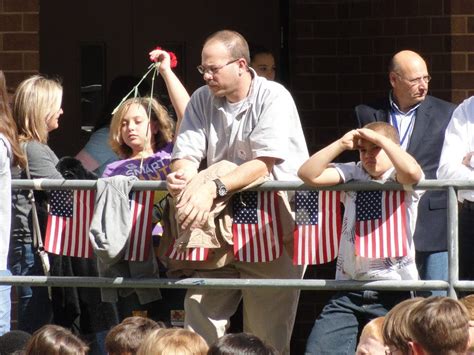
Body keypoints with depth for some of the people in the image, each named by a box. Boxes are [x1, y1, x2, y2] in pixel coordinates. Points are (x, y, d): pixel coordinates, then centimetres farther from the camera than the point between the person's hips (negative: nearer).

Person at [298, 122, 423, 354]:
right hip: (347, 290, 4)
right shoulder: (352, 174, 10)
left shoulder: (401, 180, -1)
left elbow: (412, 172, -25)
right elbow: (308, 174, 1)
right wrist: (341, 144, -3)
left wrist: (380, 139, -14)